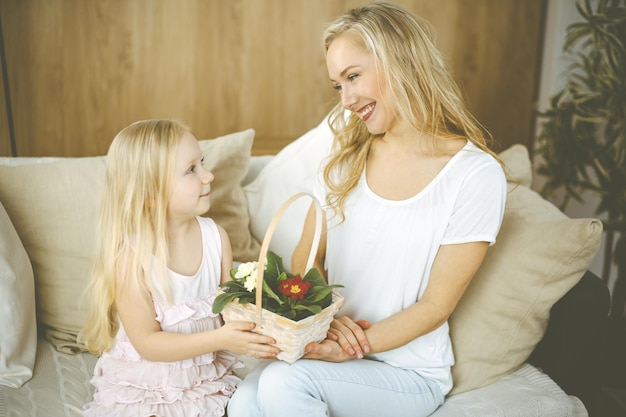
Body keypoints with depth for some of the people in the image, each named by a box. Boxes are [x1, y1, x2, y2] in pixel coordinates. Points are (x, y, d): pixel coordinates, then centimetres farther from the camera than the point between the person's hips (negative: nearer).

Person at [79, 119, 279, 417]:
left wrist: (252, 334, -22)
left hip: (207, 377, 4)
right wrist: (220, 339, -29)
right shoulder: (130, 257, -22)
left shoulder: (215, 236, -8)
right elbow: (147, 344, -19)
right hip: (143, 389, -3)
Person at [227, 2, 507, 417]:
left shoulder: (477, 176, -12)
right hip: (330, 348, 4)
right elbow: (305, 258, 7)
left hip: (408, 372, -3)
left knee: (285, 382, -30)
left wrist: (351, 348, -19)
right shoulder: (346, 157, 5)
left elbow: (435, 306, -11)